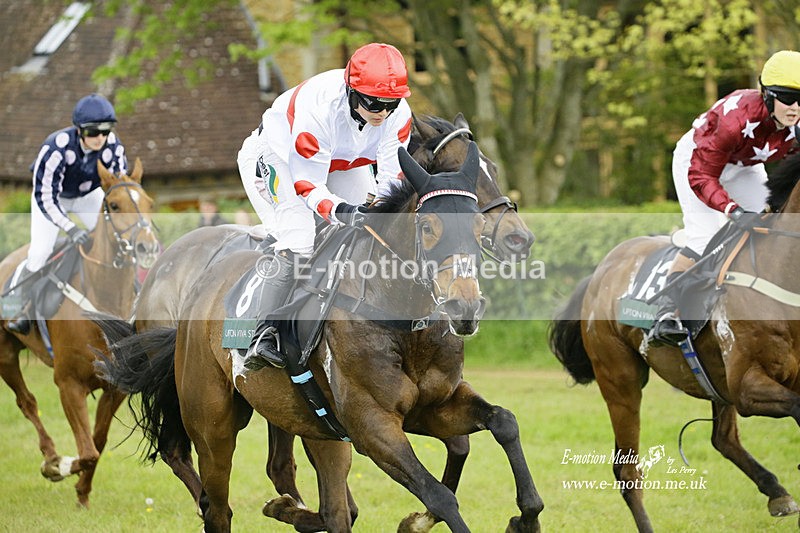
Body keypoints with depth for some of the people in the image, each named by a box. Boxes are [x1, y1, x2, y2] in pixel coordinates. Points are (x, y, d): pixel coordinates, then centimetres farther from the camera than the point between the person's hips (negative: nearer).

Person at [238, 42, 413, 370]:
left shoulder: (398, 113, -25)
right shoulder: (320, 107, -40)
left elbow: (391, 178, -19)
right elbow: (307, 183, -34)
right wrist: (337, 210, -52)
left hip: (343, 165, 7)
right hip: (281, 158, -7)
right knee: (298, 242, -25)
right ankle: (263, 336, -26)